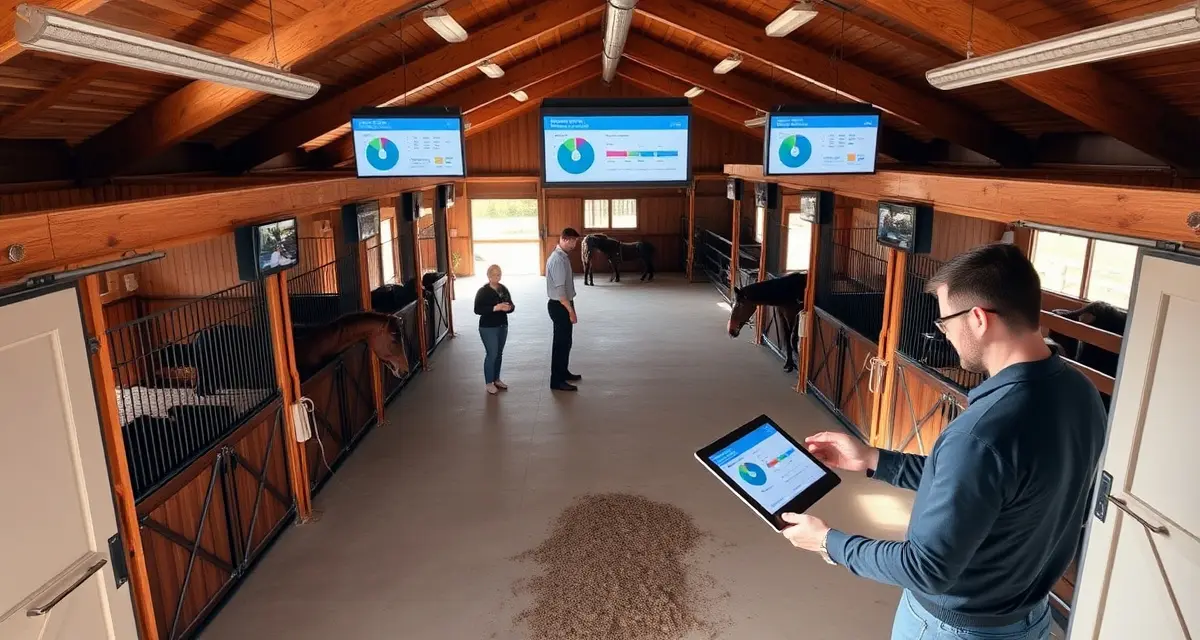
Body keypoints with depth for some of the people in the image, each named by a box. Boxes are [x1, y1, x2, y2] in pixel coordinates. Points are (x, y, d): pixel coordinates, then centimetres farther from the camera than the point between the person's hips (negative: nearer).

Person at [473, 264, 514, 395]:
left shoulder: (504, 289, 5)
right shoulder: (482, 291, -11)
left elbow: (512, 305, 9)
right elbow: (477, 309, -17)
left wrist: (509, 307, -15)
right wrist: (495, 308, -27)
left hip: (503, 326, 6)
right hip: (488, 328, -6)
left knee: (499, 354, 13)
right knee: (491, 354, -4)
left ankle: (496, 379, 27)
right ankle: (489, 383, 9)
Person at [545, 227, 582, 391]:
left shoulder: (562, 256, 10)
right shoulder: (558, 260, -21)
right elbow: (559, 289, -24)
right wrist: (571, 310, -21)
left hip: (563, 305, 10)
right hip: (560, 306, -10)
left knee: (565, 340, 19)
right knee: (562, 342, -3)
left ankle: (563, 372, 32)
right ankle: (557, 381, 4)